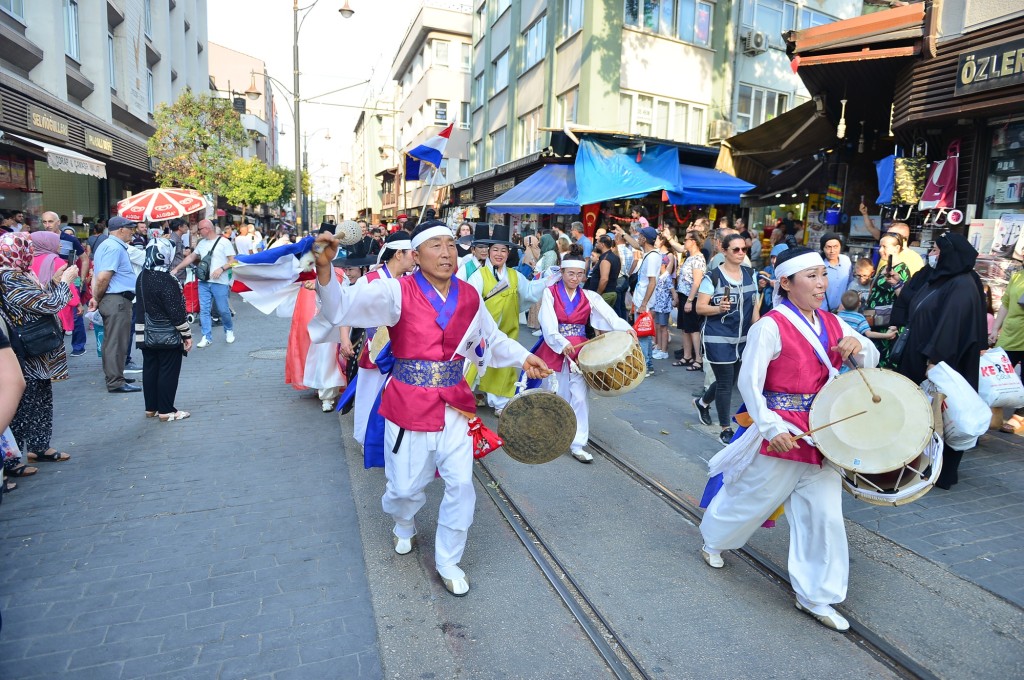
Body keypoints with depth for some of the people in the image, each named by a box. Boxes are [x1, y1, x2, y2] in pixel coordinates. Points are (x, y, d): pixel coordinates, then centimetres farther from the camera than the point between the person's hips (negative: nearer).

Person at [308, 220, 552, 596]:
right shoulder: (398, 291, -13)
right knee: (406, 486, 9)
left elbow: (493, 338, 16)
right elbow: (344, 305, -25)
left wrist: (523, 357, 1)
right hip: (408, 403, -3)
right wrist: (324, 267, -44)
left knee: (461, 484, 2)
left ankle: (447, 562, 26)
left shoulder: (470, 297, 1)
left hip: (453, 404, 3)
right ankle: (404, 526, 49)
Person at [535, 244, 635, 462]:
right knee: (558, 396, 8)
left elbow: (609, 315, -12)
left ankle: (578, 444, 1)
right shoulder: (550, 292, -1)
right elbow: (548, 324, -13)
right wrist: (562, 343, -29)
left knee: (580, 396, -6)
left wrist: (625, 328, -31)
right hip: (555, 349, -1)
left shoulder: (589, 297, 4)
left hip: (580, 352, 1)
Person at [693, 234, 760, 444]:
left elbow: (754, 306, 12)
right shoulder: (712, 277, -10)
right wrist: (719, 308, -29)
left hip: (743, 338, 6)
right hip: (719, 338, -6)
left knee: (730, 380, 15)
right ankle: (725, 430, 10)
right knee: (725, 383, -3)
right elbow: (700, 308, -11)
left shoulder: (750, 274, 6)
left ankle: (703, 402, 43)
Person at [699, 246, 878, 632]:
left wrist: (858, 346, -9)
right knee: (752, 497, 12)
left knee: (824, 514, 7)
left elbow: (871, 360, 14)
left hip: (821, 435, 6)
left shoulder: (832, 324, 6)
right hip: (780, 433, -6)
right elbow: (749, 383, -17)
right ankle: (713, 540, 43)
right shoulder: (770, 327, -16)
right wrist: (771, 428, -23)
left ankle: (814, 596, 22)